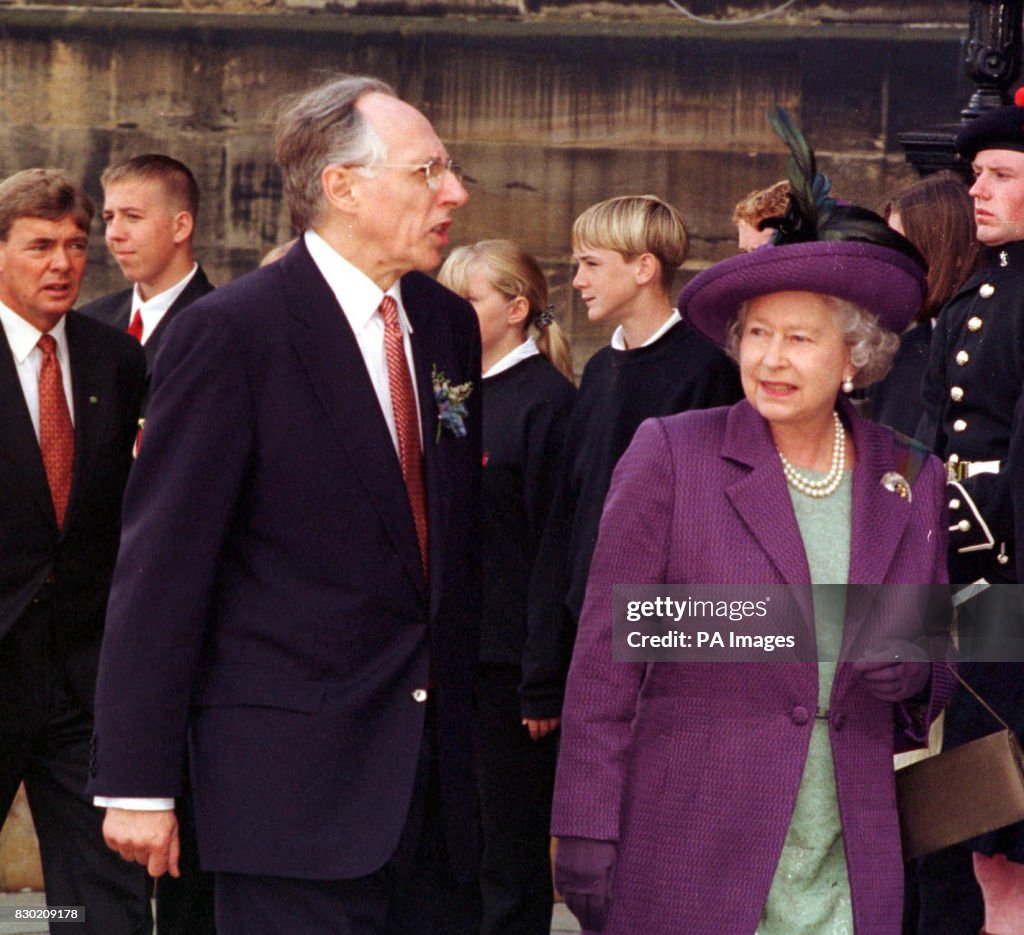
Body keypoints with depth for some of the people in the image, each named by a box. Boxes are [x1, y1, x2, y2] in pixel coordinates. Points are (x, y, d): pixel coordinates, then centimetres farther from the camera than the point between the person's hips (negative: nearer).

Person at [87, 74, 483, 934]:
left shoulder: (449, 326, 12)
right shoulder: (232, 332, -9)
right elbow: (161, 566, -10)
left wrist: (461, 721, 17)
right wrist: (137, 784, -12)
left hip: (432, 766, 6)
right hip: (292, 772, -6)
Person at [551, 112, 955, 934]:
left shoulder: (910, 481, 8)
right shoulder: (671, 456, -2)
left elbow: (934, 675, 17)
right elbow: (604, 664, -2)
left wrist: (913, 672, -6)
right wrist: (585, 837, -7)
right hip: (689, 861, -3)